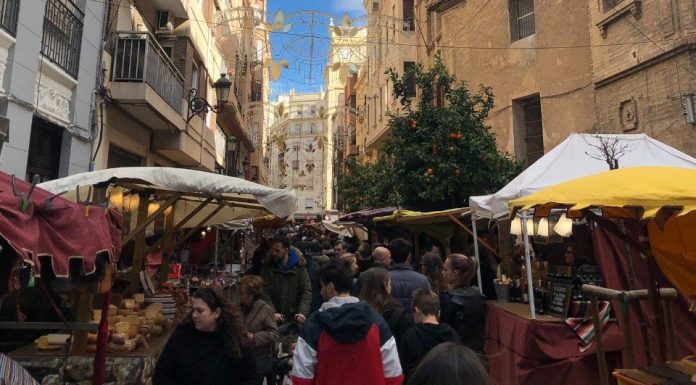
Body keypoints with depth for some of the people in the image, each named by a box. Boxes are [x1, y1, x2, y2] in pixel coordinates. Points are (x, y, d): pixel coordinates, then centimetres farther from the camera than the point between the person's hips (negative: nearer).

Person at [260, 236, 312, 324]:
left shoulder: (299, 267, -5)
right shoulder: (267, 267, -3)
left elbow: (307, 291, -8)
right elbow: (265, 293, -8)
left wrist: (302, 312, -21)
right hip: (275, 318, 0)